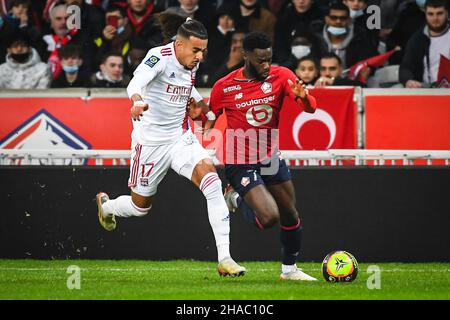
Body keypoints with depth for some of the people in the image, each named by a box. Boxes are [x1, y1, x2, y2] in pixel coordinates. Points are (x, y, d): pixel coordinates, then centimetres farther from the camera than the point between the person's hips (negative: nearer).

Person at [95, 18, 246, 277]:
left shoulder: (192, 64, 2)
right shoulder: (159, 57, -19)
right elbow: (137, 82, -39)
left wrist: (198, 100, 8)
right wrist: (138, 102, -60)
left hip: (181, 139, 5)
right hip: (150, 142, -5)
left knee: (212, 181, -20)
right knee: (141, 206, 11)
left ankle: (225, 259, -21)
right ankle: (106, 206, 50)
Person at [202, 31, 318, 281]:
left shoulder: (280, 76, -7)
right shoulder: (224, 87, -12)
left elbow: (310, 108, -17)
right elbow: (208, 122, 3)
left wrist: (303, 97, -40)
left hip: (270, 157, 4)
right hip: (240, 163, -4)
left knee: (291, 217, 11)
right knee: (269, 217, -19)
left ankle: (289, 269, 33)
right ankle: (237, 199, 12)